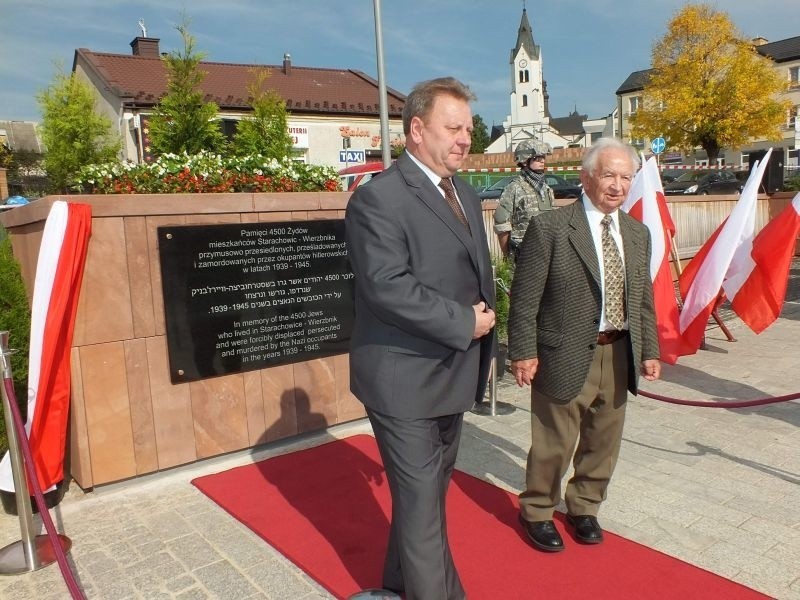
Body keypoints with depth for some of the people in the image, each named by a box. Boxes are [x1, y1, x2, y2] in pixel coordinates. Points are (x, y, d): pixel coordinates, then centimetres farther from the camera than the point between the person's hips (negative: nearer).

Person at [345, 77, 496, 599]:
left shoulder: (465, 194, 12)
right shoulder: (379, 197, -16)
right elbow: (387, 287, -26)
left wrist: (484, 318, 2)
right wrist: (464, 323, -19)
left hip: (453, 372, 9)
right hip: (406, 377, -9)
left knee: (430, 490, 21)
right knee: (420, 498, 4)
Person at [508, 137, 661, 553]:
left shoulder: (637, 234, 9)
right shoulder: (549, 228, -12)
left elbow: (643, 300, 14)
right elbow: (524, 298, -12)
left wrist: (649, 351, 10)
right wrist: (523, 353, -14)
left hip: (619, 356, 6)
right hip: (567, 357, -6)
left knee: (603, 441, 19)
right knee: (553, 444, 7)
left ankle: (584, 507, 41)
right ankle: (537, 511, 31)